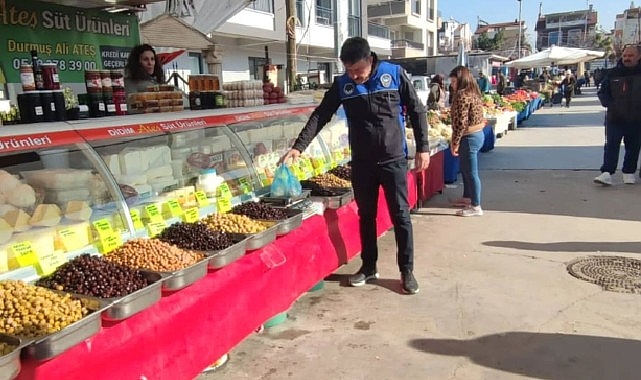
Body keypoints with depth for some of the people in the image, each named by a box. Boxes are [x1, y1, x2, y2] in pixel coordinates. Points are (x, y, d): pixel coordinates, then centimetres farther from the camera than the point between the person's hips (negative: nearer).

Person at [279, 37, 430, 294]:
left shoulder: (395, 74, -6)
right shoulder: (341, 85, -1)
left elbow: (417, 111, -1)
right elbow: (320, 116, -2)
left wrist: (423, 148, -4)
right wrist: (298, 147, -12)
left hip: (394, 159, -2)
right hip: (361, 162, 2)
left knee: (400, 216, 3)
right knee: (366, 216, 11)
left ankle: (407, 271, 16)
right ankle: (368, 267, 26)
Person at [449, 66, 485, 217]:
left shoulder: (462, 95, -18)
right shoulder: (473, 92, 12)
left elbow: (461, 122, -22)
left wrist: (455, 143, -16)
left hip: (469, 137, -10)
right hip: (478, 134, 10)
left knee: (471, 172, -2)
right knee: (465, 169, 22)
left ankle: (475, 206, 7)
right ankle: (467, 197, 36)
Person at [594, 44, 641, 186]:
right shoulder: (612, 73, 2)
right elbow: (602, 91, 5)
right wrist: (609, 104, -11)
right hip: (615, 118, -1)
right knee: (611, 145, -8)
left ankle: (629, 173, 23)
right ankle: (607, 173, -12)